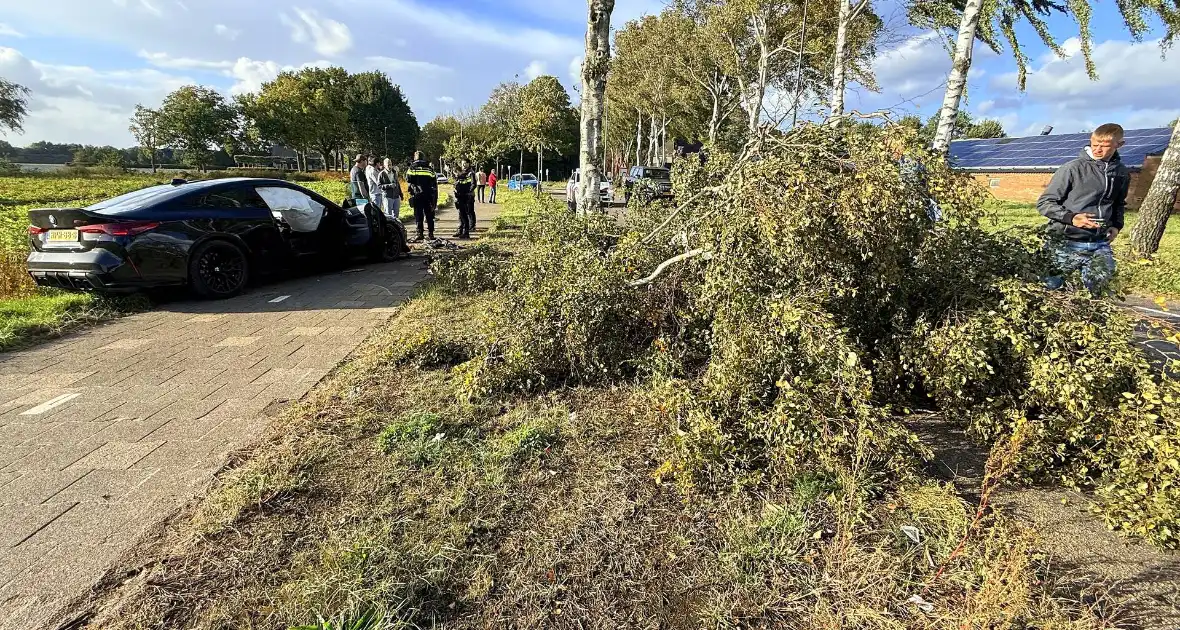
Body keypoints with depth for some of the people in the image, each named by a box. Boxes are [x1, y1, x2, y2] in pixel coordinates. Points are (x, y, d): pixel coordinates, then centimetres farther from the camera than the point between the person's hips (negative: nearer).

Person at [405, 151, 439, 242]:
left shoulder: (412, 168, 1)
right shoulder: (429, 168, 7)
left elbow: (408, 179, -5)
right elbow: (434, 182, 6)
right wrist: (435, 197, 10)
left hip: (417, 194, -2)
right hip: (428, 195, 2)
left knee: (418, 215, 2)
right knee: (429, 215, 9)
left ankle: (419, 234, -2)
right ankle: (431, 234, 11)